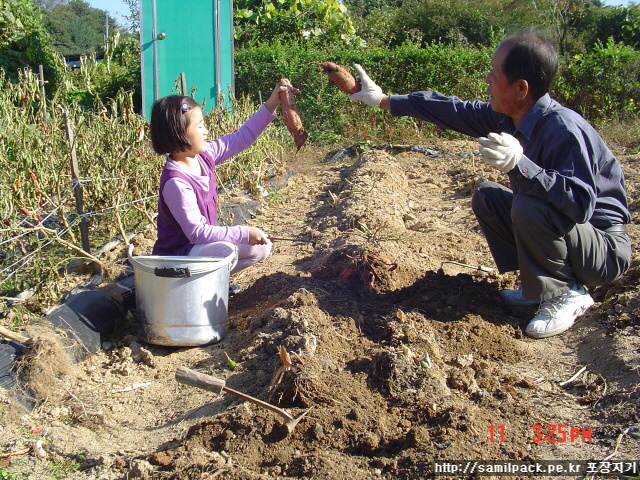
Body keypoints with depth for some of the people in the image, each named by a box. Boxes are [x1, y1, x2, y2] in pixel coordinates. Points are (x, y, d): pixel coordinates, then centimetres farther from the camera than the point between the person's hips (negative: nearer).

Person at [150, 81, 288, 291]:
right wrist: (244, 233, -30)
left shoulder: (203, 155, -4)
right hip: (177, 254, -9)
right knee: (225, 251, -36)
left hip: (203, 244, 9)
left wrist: (270, 106, 0)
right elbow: (196, 232, -30)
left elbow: (240, 138, 7)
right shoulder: (176, 182, -29)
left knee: (261, 247, 7)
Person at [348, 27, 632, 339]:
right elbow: (454, 110, 4)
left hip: (606, 250, -8)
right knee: (486, 196, 8)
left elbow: (580, 204, -38)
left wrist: (520, 165, -47)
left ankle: (564, 294, -8)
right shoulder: (507, 118, -5)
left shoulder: (564, 131, -30)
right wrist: (384, 100, 9)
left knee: (529, 206, -32)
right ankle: (539, 282, 8)